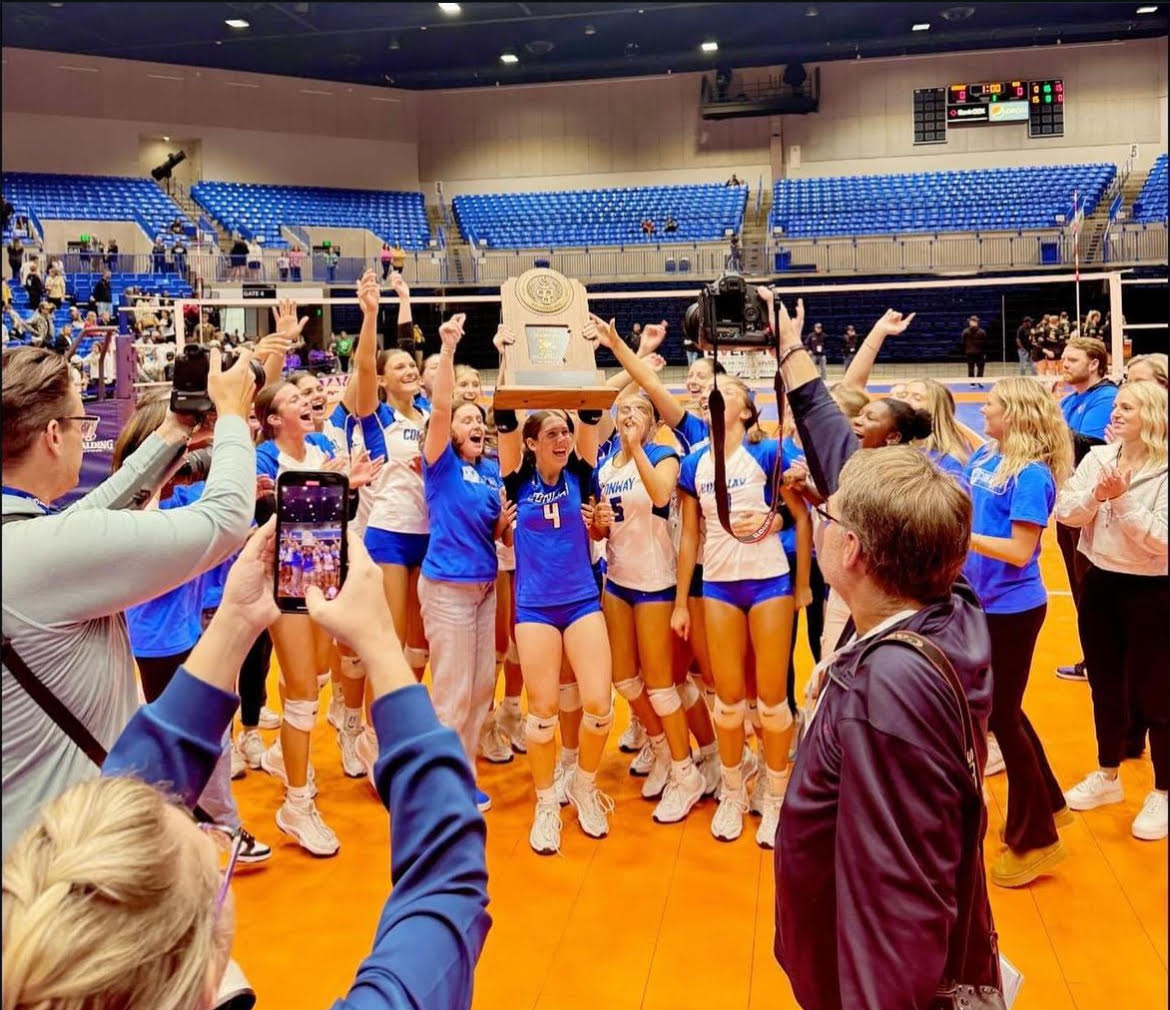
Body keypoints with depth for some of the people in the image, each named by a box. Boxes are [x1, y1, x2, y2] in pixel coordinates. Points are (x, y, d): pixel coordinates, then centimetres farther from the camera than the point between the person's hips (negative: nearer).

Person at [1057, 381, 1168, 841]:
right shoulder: (1098, 457, 0)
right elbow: (1066, 514, -7)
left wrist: (1122, 499, -27)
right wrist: (1096, 495, -24)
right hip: (1099, 583, 5)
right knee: (1105, 686, 18)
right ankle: (1107, 776, 36)